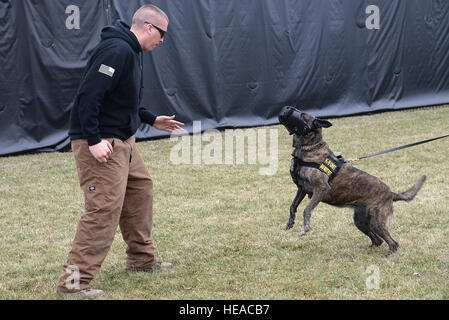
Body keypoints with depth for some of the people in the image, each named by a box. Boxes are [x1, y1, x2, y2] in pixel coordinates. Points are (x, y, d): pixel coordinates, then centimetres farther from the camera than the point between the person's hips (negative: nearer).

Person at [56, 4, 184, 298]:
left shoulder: (132, 52, 15)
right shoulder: (117, 51, -19)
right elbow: (89, 95, -25)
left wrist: (152, 120, 27)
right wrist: (94, 140, -27)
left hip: (123, 141, 11)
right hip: (99, 144, -11)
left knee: (141, 190, 19)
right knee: (105, 208, -13)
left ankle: (143, 259, 35)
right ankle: (74, 280, -9)